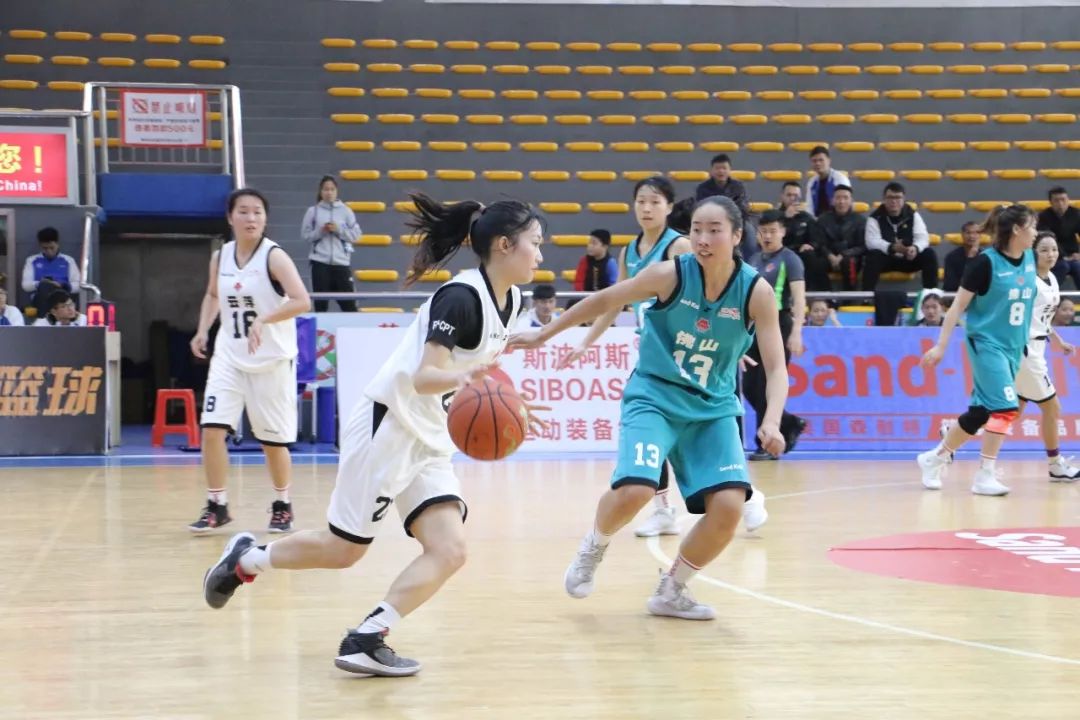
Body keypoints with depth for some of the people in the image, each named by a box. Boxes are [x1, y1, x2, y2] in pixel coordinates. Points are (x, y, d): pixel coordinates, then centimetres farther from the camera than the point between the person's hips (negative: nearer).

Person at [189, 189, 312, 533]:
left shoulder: (274, 256, -15)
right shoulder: (220, 256, 2)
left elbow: (302, 301, -26)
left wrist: (263, 320, -37)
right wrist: (203, 330, 6)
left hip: (272, 361, -4)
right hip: (229, 357, 4)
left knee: (273, 440, 5)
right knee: (212, 428, -8)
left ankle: (282, 505, 27)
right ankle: (217, 506, 4)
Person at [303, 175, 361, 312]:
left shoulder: (345, 210, 4)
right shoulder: (313, 211, 3)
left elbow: (355, 235, 3)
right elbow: (305, 235, 4)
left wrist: (339, 230, -10)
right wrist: (320, 231, -11)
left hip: (341, 262, 0)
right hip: (320, 262, 0)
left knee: (348, 303, -1)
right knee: (321, 304, 4)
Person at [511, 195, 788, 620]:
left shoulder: (757, 293, -13)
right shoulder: (670, 275, -15)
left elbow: (776, 368, -13)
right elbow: (605, 301, -1)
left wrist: (771, 422, -31)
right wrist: (543, 335, 5)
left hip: (713, 409, 2)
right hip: (653, 397, -2)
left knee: (729, 506, -14)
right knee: (635, 489, -25)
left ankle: (671, 592, 11)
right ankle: (594, 547, 11)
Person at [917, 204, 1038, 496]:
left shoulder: (1029, 259, 4)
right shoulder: (986, 262, -14)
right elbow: (958, 306, -11)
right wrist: (941, 346, -13)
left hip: (1012, 348, 7)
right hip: (986, 343, -7)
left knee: (981, 412, 6)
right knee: (1005, 406, -17)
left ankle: (935, 458, 17)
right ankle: (985, 476, -6)